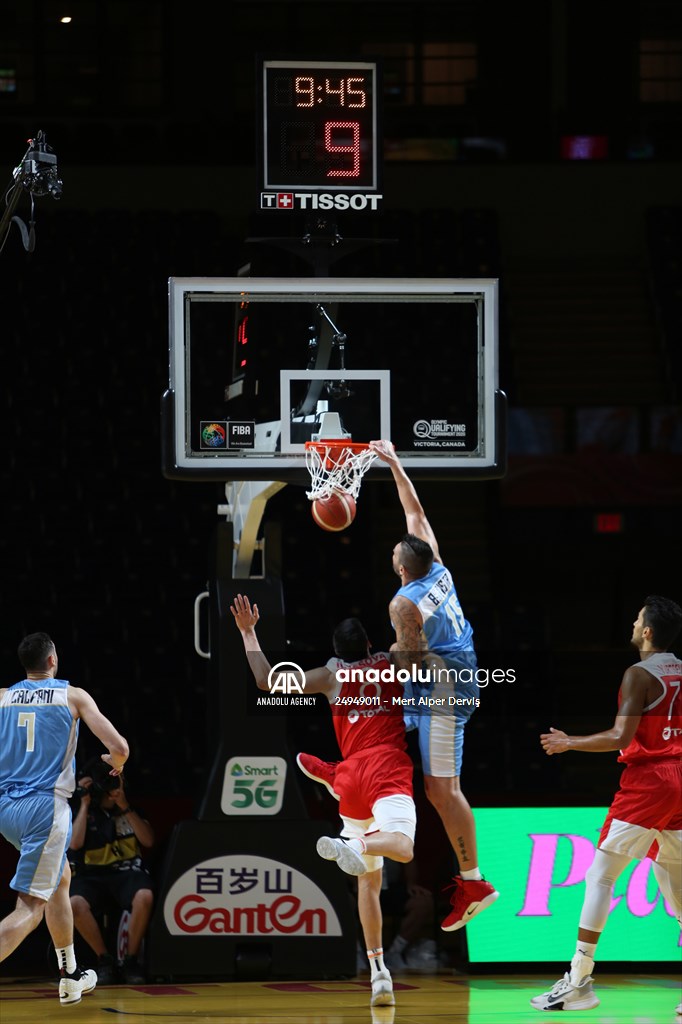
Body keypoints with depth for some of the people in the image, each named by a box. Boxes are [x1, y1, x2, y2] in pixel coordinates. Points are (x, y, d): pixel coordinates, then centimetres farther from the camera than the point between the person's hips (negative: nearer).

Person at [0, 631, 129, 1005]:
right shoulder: (73, 696, -2)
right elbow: (119, 747, -7)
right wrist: (115, 763, 17)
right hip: (46, 806, -6)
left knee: (60, 878, 29)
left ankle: (70, 976, 35)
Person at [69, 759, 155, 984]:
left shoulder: (132, 809, 12)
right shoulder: (82, 812, 7)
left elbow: (148, 840, 1)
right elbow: (75, 844, -9)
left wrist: (126, 808, -7)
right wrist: (85, 804, -6)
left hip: (127, 870, 0)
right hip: (92, 874, 0)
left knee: (144, 897, -37)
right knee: (75, 904, -36)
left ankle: (131, 961, -19)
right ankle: (104, 960, -17)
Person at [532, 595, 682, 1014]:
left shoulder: (640, 675, -11)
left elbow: (620, 737, -18)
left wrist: (569, 743, -6)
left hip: (647, 780, -7)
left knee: (601, 875, -4)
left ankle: (579, 982, -8)